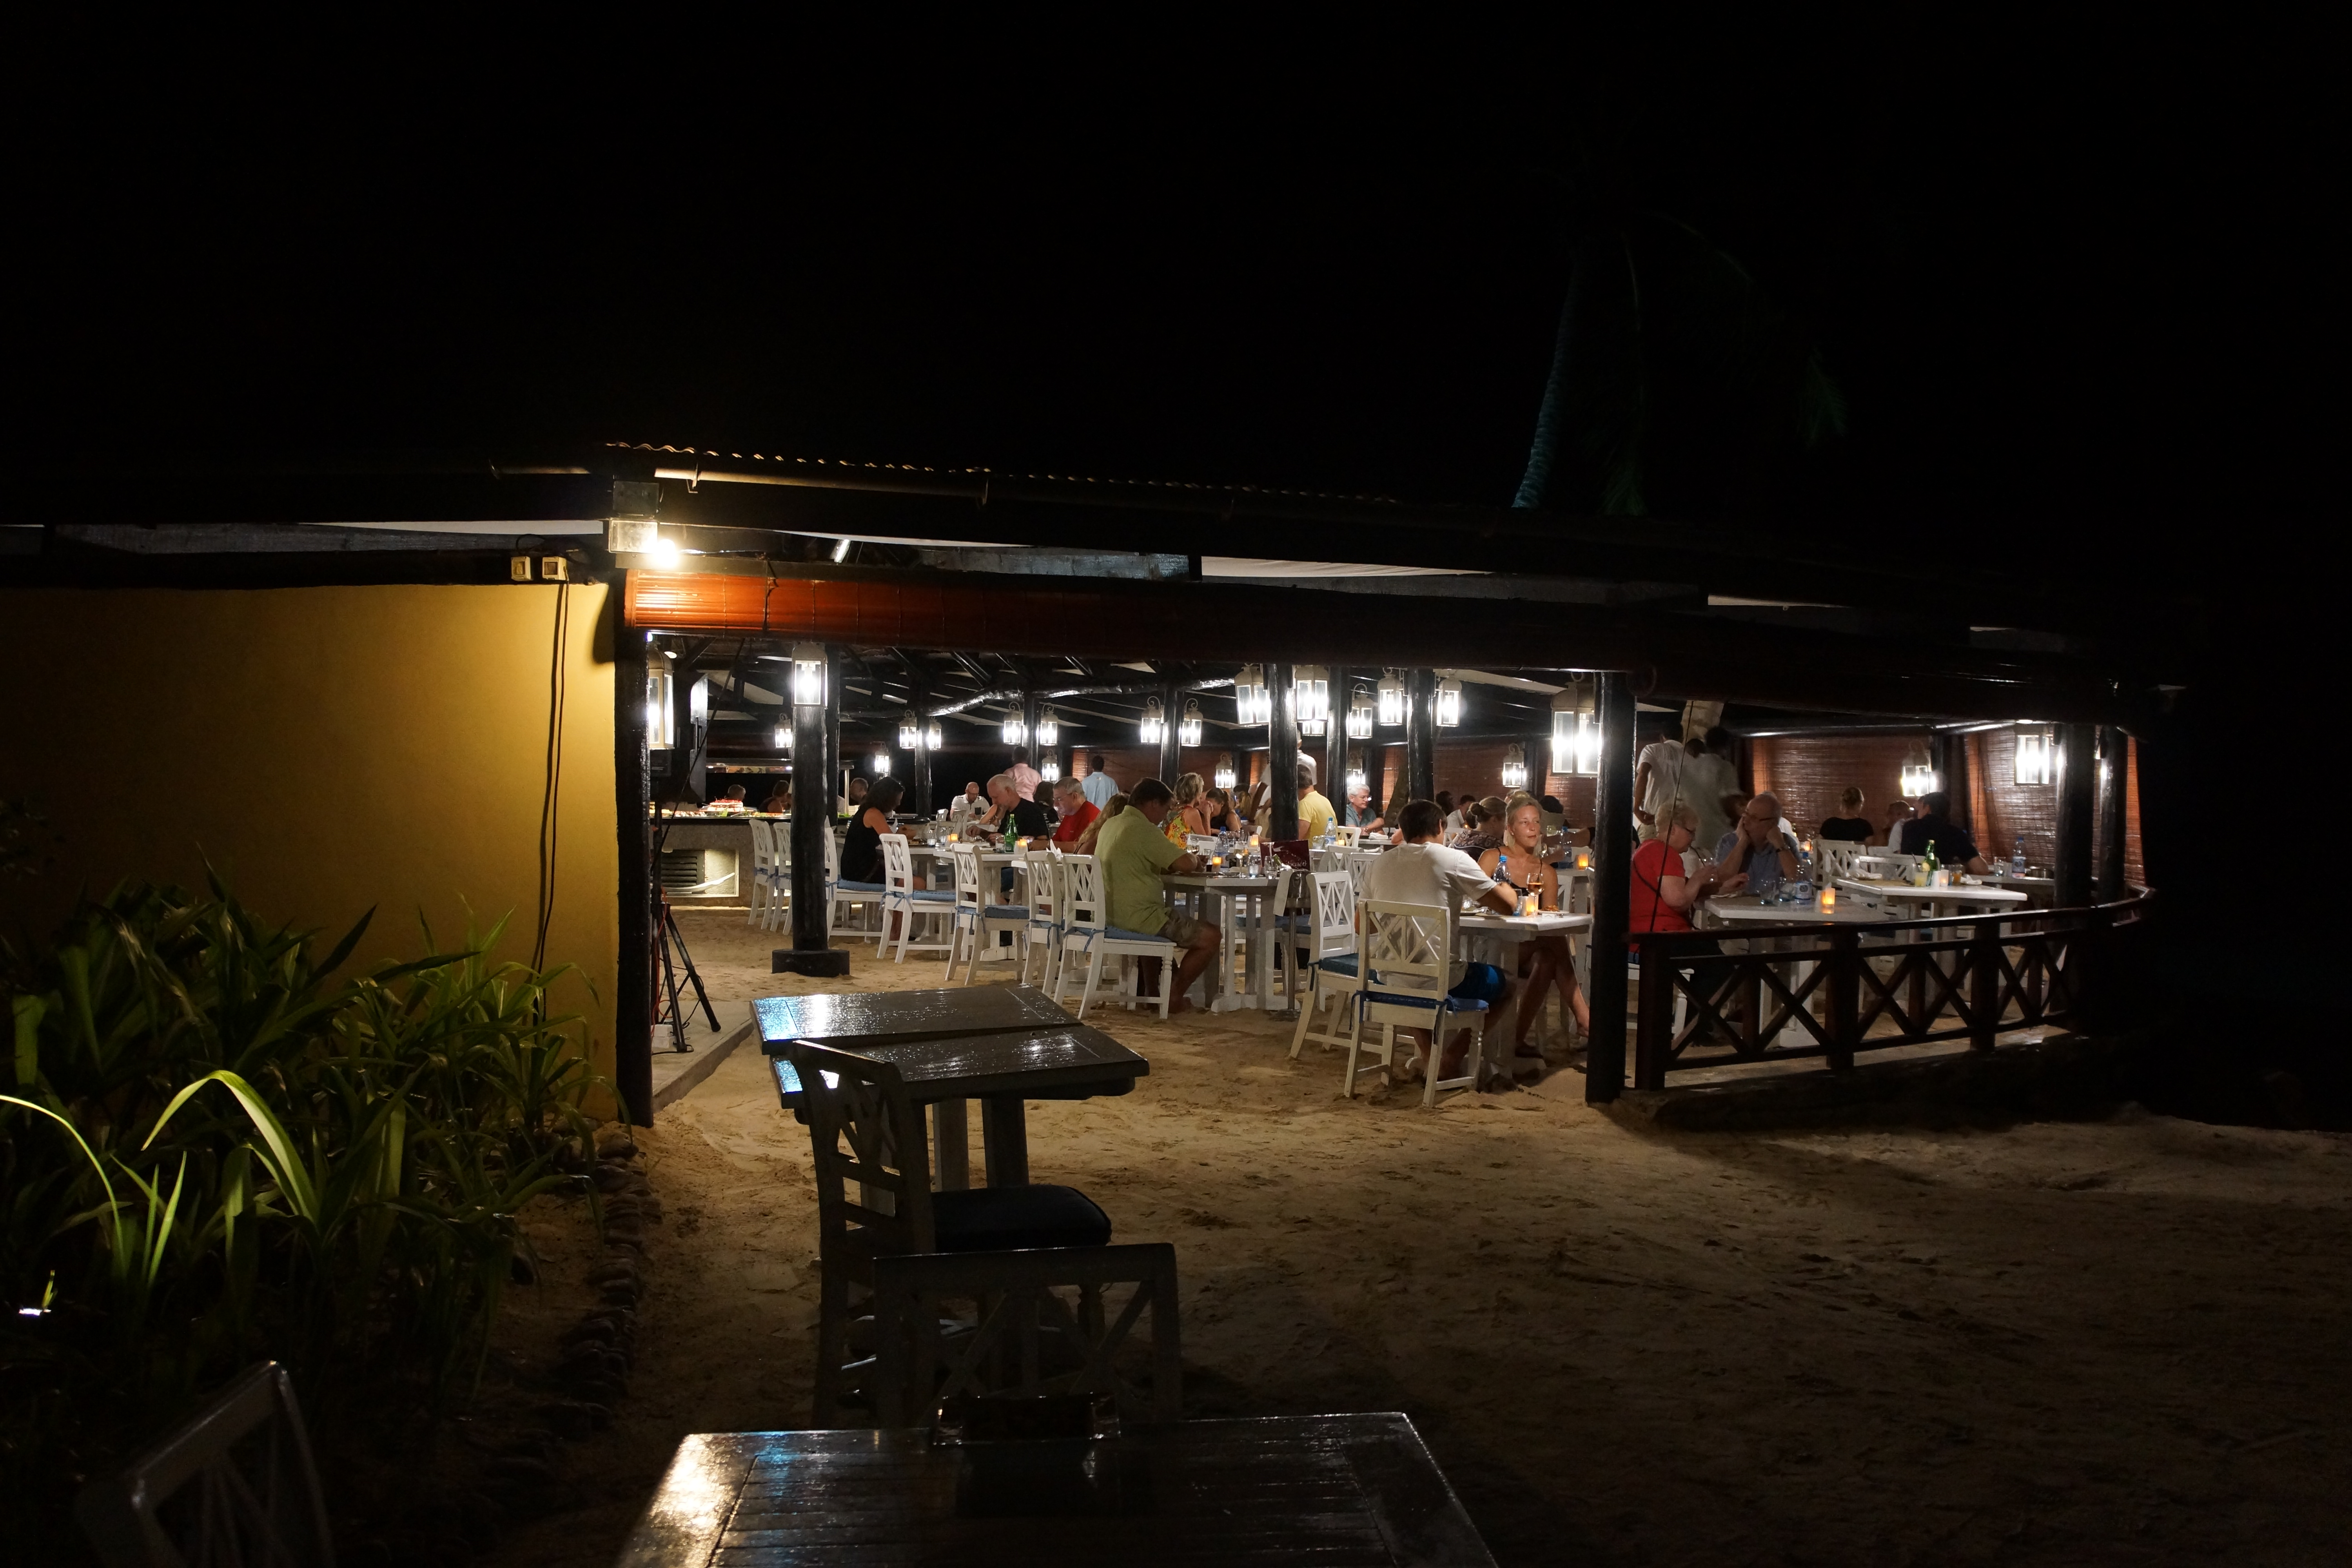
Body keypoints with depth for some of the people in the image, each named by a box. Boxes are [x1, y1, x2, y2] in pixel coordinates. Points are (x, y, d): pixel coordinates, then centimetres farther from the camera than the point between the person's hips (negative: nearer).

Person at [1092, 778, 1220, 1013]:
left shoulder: (1111, 824, 13)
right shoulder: (1143, 829, -16)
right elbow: (1185, 863, -21)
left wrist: (1176, 868, 10)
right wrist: (1195, 860, 3)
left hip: (1111, 915, 10)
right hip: (1138, 918, -10)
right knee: (1209, 937, -3)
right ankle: (1174, 997, 5)